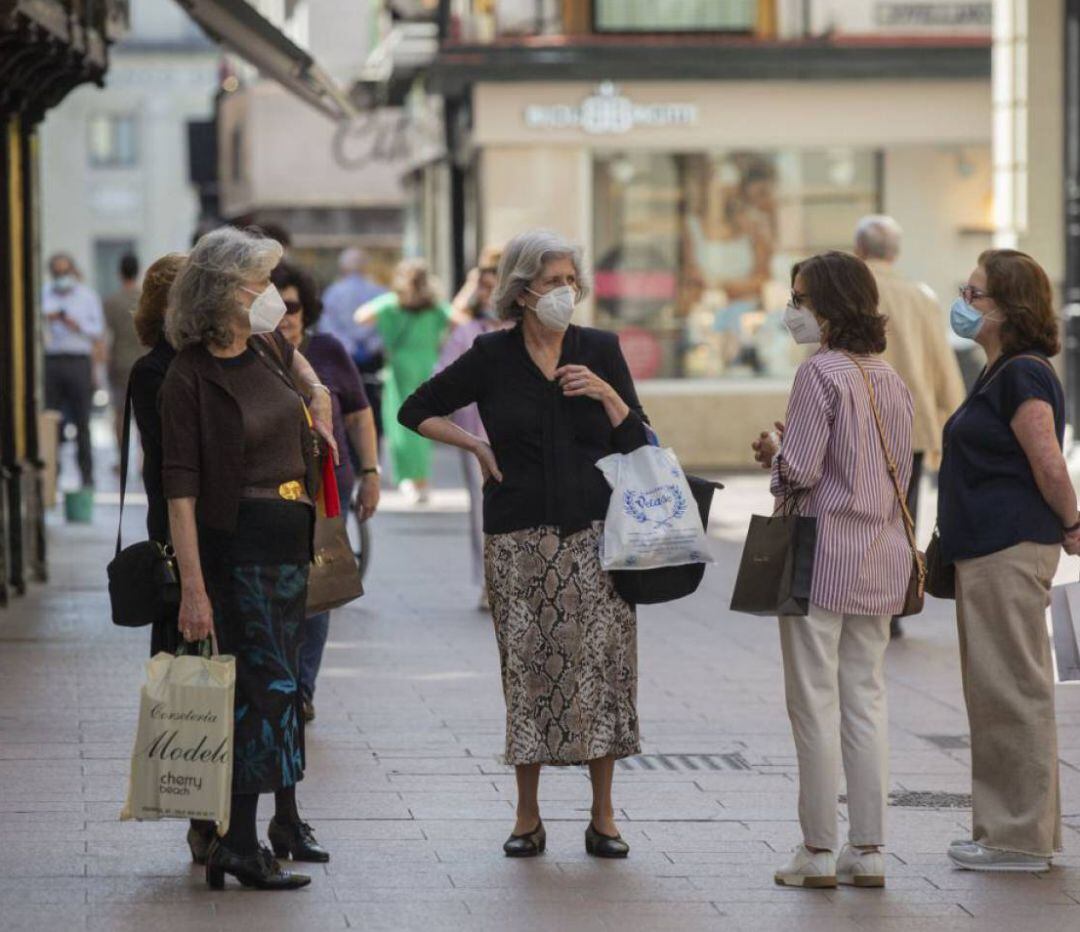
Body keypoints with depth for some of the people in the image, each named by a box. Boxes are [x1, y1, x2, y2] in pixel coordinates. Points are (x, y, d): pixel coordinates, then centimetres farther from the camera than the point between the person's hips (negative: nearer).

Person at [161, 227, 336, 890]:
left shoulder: (265, 348, 7)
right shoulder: (190, 378, -15)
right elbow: (180, 487, -18)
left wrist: (318, 394, 18)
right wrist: (194, 587, -22)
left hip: (292, 537, 7)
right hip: (239, 541, -7)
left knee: (279, 678, 15)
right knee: (266, 683, -12)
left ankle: (286, 819, 25)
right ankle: (238, 846, -11)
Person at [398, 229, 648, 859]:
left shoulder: (600, 351, 6)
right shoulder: (492, 358, 2)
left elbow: (638, 445, 4)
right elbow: (417, 411, 11)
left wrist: (607, 395, -11)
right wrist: (478, 448, 2)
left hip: (596, 533, 1)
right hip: (521, 540, -1)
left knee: (600, 665, -2)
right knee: (528, 667, 1)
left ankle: (603, 817, 6)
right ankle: (528, 819, 10)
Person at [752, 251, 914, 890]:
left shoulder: (821, 374, -13)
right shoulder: (890, 379, 10)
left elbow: (799, 470, -17)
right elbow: (901, 471, 14)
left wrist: (774, 451, 5)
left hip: (824, 553, -7)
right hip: (882, 551, 7)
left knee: (815, 702, 0)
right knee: (867, 701, 10)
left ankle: (818, 853, 3)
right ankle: (869, 853, 10)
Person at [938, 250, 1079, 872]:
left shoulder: (1023, 376, -15)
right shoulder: (1000, 374, 17)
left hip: (1011, 550, -11)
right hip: (989, 550, 11)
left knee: (1011, 688, -6)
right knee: (1001, 688, 14)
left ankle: (1019, 837, -2)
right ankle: (1028, 832, 20)